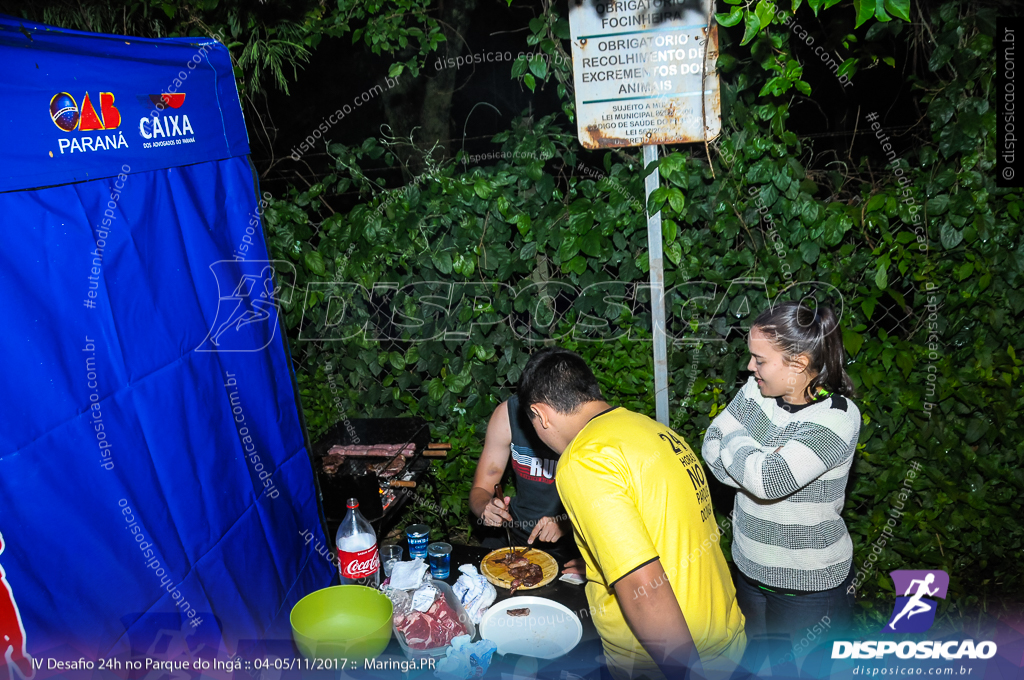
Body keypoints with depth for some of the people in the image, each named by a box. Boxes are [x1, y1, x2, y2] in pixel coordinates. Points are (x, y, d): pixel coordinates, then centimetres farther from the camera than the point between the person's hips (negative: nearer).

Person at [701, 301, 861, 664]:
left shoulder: (839, 418, -23)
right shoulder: (756, 390, -4)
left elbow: (767, 480, -32)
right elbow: (711, 446, -6)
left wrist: (734, 441, -15)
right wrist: (760, 461, -21)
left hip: (808, 584, -6)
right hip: (751, 568, 6)